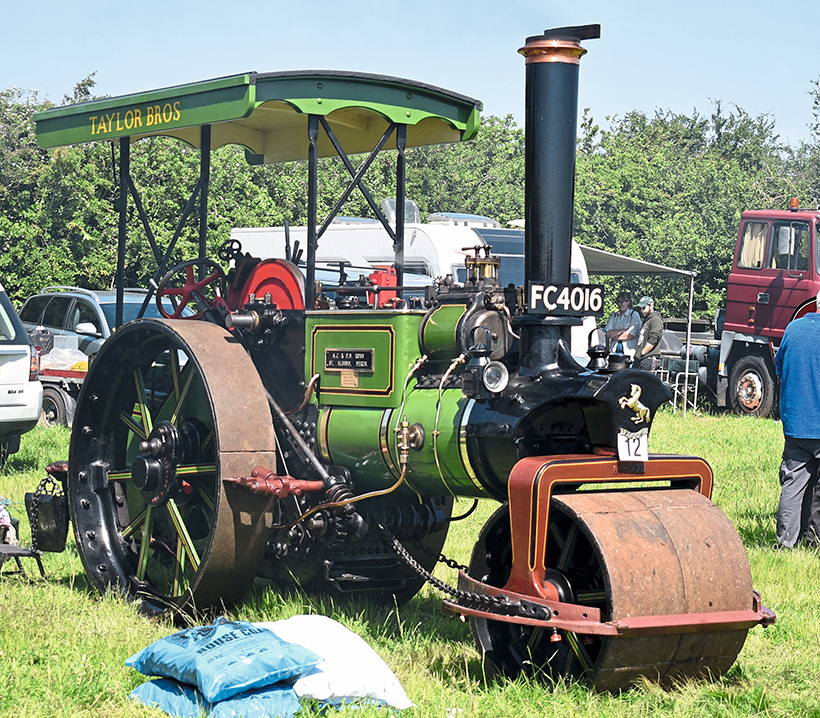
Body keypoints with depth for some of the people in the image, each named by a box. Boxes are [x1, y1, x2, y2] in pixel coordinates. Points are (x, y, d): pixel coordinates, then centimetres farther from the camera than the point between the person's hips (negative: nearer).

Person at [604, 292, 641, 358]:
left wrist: (615, 337, 1)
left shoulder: (634, 315, 4)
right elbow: (608, 333, 5)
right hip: (614, 351, 4)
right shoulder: (614, 315, 18)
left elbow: (631, 335, -7)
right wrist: (623, 330, -5)